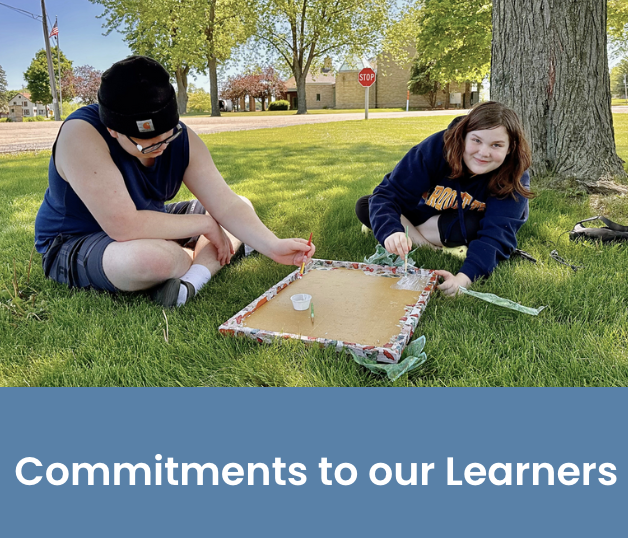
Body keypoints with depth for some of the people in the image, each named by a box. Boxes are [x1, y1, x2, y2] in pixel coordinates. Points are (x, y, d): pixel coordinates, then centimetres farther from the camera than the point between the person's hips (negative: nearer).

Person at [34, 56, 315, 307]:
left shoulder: (181, 138, -12)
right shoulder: (82, 134, -30)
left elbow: (226, 205, -16)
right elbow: (125, 226, -37)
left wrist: (274, 246, -31)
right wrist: (205, 225, -27)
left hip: (147, 226, 7)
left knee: (243, 206, -1)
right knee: (154, 256, -42)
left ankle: (189, 282, -21)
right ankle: (205, 260, -10)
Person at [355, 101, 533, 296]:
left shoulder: (514, 178, -29)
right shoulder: (436, 148, -30)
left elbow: (496, 234, -40)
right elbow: (389, 194, -33)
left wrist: (463, 278, -58)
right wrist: (390, 231, -55)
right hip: (421, 213, 1)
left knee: (474, 226, -38)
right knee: (364, 207, -17)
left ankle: (410, 230, -14)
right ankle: (431, 249, -20)